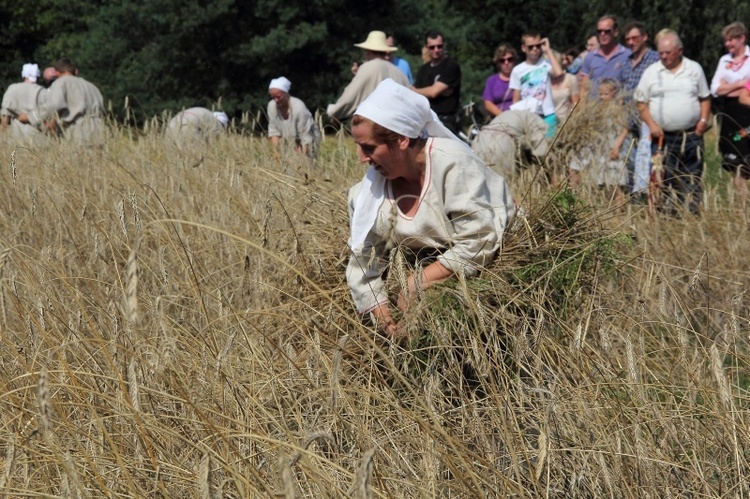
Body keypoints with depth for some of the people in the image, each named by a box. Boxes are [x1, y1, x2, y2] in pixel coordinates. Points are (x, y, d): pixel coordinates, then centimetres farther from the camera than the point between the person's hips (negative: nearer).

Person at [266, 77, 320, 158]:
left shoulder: (299, 108, -29)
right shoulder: (272, 106, -15)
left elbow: (306, 136, -25)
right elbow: (273, 130, -8)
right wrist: (275, 151, -20)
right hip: (289, 140, 4)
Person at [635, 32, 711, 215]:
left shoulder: (694, 69, 7)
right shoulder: (651, 72, 5)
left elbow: (705, 98, 11)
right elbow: (641, 102, 6)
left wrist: (704, 120, -4)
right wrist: (651, 124, -8)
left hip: (692, 135, 1)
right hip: (663, 136, 0)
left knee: (693, 177, 2)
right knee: (663, 179, -3)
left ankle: (692, 213, 7)